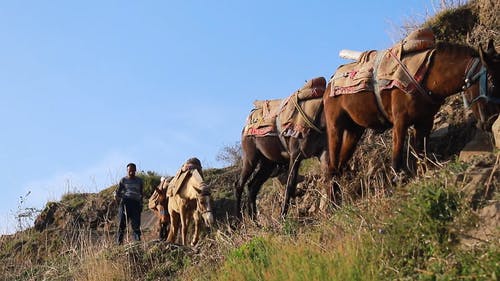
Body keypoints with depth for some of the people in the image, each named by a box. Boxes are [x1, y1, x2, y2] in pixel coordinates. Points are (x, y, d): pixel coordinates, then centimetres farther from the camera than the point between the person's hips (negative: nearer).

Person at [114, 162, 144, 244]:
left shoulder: (139, 181, 16)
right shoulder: (123, 180, 10)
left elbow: (141, 193, 19)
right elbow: (118, 191, 5)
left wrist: (141, 205, 14)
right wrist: (116, 195, -17)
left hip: (135, 203, 1)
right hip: (125, 202, -1)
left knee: (136, 223, -7)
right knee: (122, 223, -3)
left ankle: (137, 241, -6)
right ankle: (119, 242, -2)